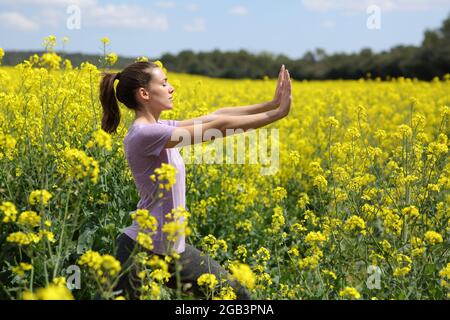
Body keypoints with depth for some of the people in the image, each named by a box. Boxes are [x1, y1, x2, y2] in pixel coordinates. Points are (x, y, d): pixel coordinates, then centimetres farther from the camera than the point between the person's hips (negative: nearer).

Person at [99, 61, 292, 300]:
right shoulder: (144, 134, -21)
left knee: (237, 295, 13)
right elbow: (220, 125, -22)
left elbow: (213, 117, 5)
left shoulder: (158, 128, 7)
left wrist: (272, 104, -1)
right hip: (141, 250, -9)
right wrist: (278, 113, -17)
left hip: (173, 247, 10)